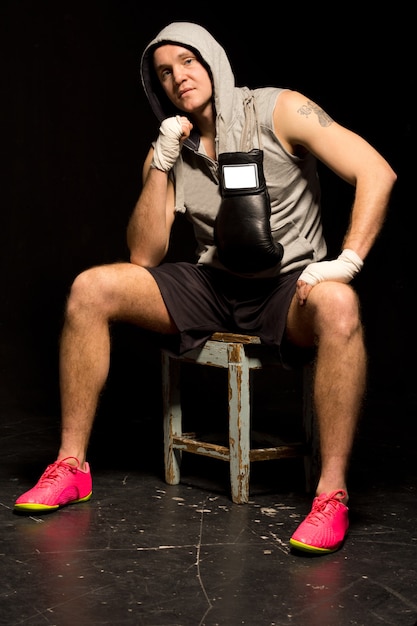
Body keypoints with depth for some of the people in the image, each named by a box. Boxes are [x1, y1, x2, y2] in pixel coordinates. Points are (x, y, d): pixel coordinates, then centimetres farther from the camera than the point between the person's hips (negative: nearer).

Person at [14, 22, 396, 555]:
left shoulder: (277, 111, -8)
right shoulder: (168, 152, 5)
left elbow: (377, 173, -15)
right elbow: (144, 256, -3)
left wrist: (347, 261, -27)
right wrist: (161, 165, -12)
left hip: (287, 290, -4)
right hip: (212, 287, 4)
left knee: (337, 305, -40)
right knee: (90, 289, -14)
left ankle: (332, 493, -35)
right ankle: (71, 466, -7)